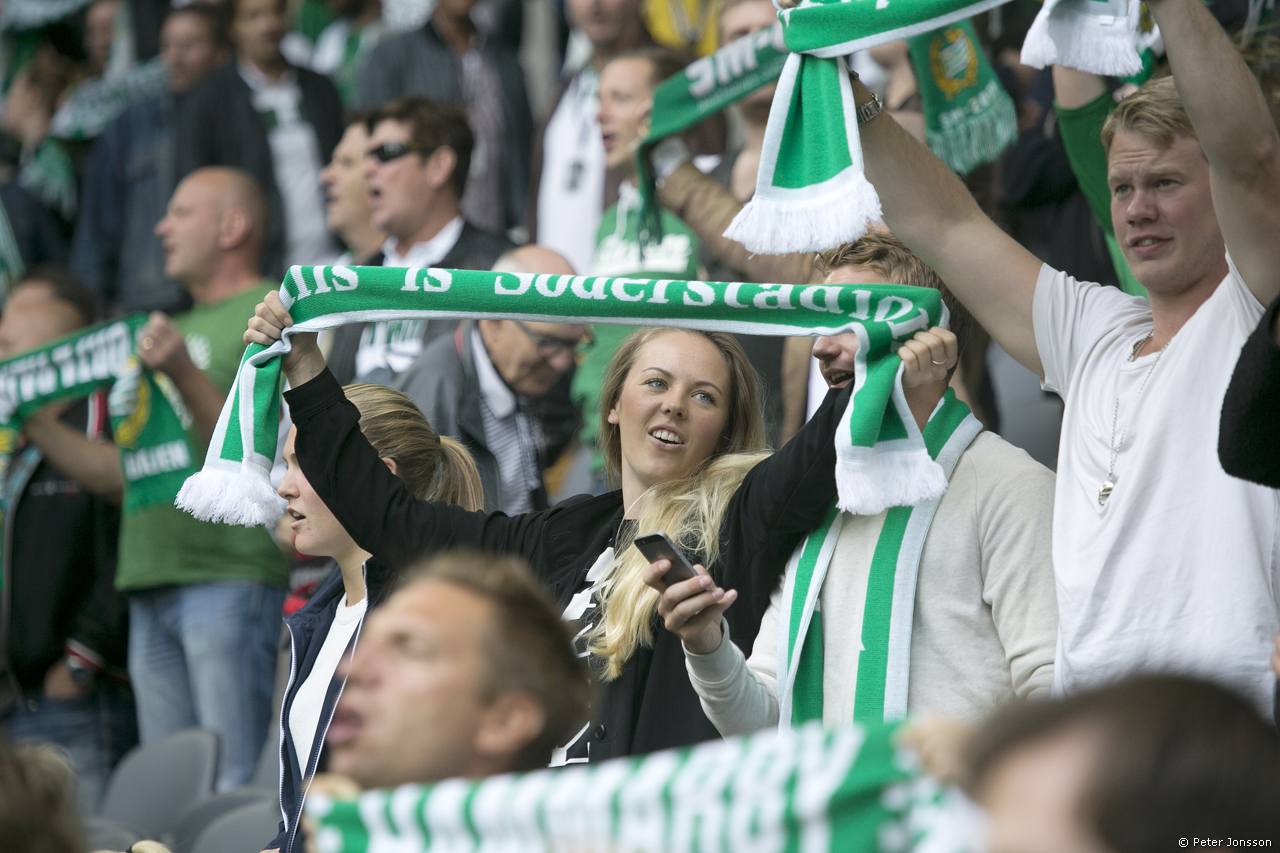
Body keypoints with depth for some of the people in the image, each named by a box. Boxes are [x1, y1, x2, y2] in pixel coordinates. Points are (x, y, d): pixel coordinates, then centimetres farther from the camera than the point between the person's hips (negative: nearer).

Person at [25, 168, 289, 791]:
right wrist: (29, 420, 16)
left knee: (237, 785, -12)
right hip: (150, 582, 9)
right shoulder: (177, 331, 25)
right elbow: (115, 470, 23)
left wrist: (185, 375, -21)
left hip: (229, 577, -8)